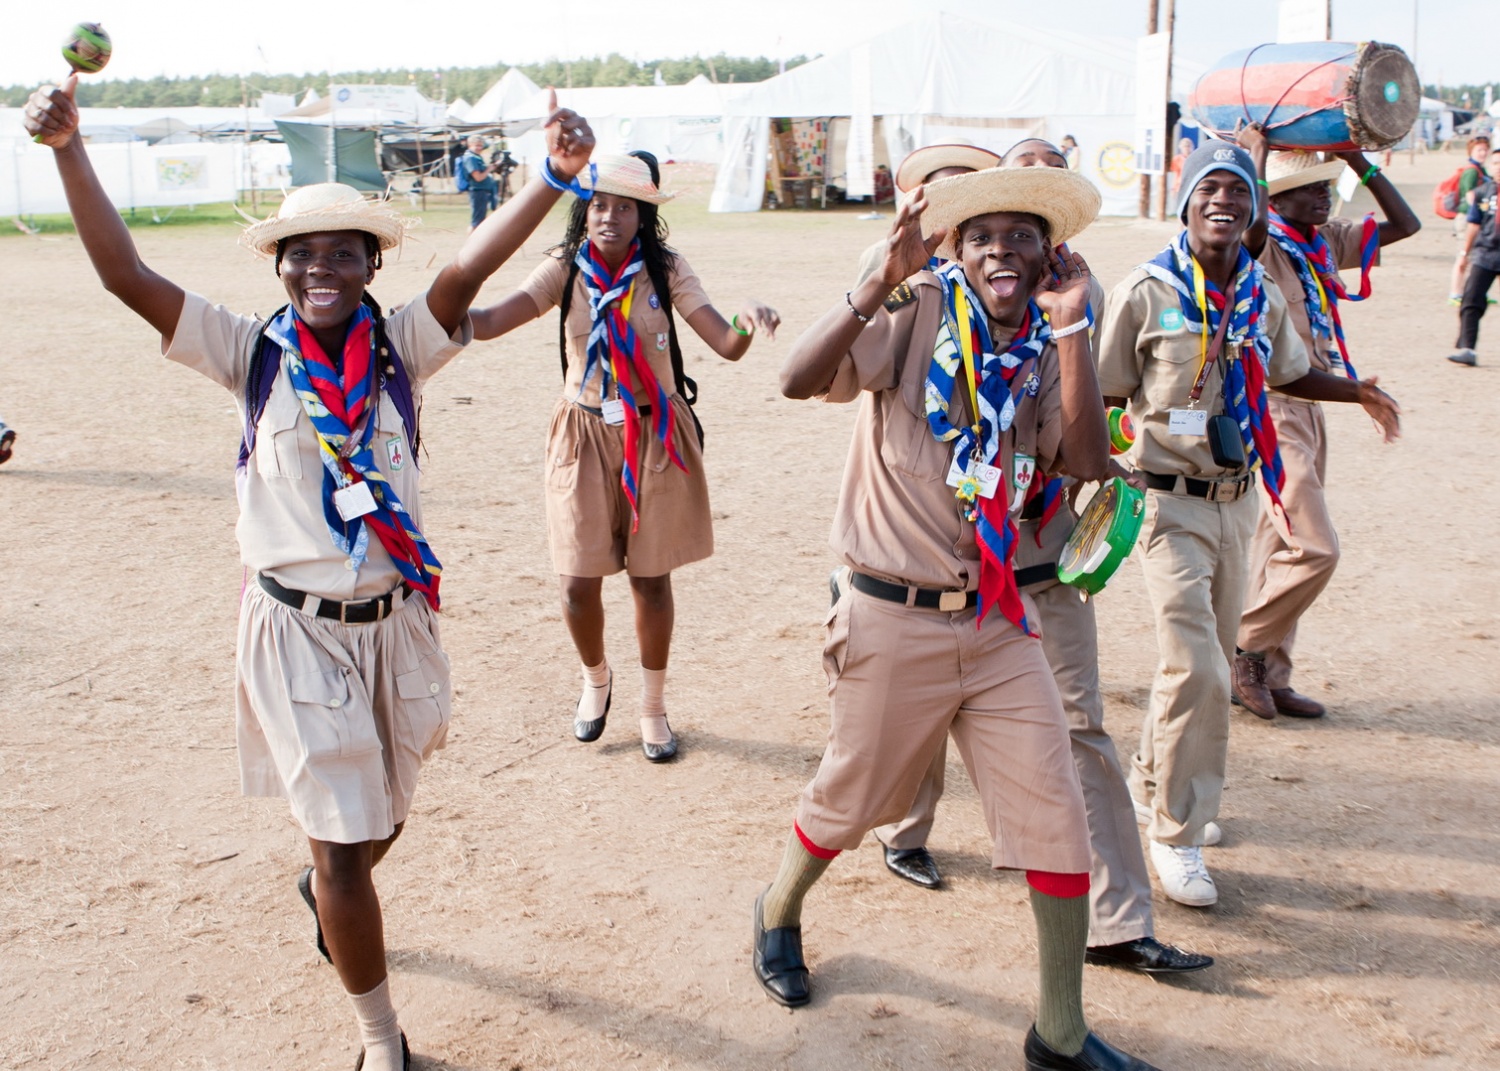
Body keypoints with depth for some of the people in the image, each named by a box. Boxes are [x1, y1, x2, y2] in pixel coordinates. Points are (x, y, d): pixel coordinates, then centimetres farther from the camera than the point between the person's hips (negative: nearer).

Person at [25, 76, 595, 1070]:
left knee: (381, 818, 22)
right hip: (300, 633, -2)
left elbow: (469, 269, -19)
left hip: (396, 620, 3)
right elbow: (126, 273, -11)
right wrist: (70, 149, -20)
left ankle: (327, 887, 59)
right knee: (343, 845, 1)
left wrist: (555, 176, -34)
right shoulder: (253, 354, -5)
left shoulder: (400, 348, -4)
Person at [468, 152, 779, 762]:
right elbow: (489, 320, -17)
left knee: (651, 577, 6)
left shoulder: (665, 270, -5)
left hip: (655, 436, 0)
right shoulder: (566, 270, -4)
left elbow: (726, 345, -12)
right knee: (578, 580, 0)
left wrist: (746, 323, -35)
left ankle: (653, 707, 27)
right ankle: (595, 680, 32)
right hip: (585, 434, 0)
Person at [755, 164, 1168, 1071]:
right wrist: (885, 282, -33)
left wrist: (1072, 326, -14)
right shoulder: (918, 320, -10)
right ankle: (780, 911, 47)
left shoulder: (1044, 349, 4)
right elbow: (801, 381, -26)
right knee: (852, 799, 15)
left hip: (999, 618, 5)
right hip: (895, 619, -4)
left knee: (1057, 816, 2)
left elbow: (1088, 461, -12)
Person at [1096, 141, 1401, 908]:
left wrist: (1357, 392, 8)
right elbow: (1104, 399, -7)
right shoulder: (1147, 293, -11)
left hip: (1238, 499, 6)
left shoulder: (1263, 295, 5)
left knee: (1210, 662, 16)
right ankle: (1176, 835, 2)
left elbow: (1288, 374, 22)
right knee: (1196, 668, -13)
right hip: (1171, 500, -6)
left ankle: (1152, 784, 37)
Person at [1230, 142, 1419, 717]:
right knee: (1314, 550, -12)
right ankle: (1242, 650, 4)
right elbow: (1251, 224, -37)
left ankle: (1268, 677, 20)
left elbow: (1405, 224, 13)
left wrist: (1359, 162, 5)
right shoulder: (1263, 245, -13)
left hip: (1309, 406, 8)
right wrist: (1258, 151, -27)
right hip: (1269, 410, -8)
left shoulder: (1328, 242, 10)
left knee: (1280, 550, 12)